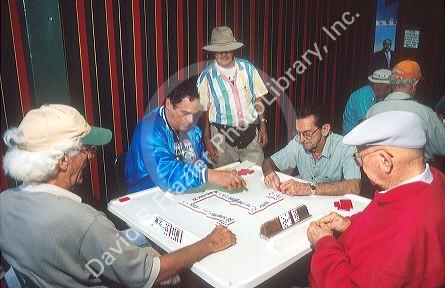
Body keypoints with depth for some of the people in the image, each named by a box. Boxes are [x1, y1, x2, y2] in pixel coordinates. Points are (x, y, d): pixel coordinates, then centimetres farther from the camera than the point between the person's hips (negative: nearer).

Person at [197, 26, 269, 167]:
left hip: (251, 134, 2)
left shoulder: (247, 68, 4)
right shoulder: (206, 77, -4)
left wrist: (262, 125, 5)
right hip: (223, 137, -2)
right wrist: (207, 141, -5)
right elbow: (204, 111, -2)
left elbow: (258, 99, 9)